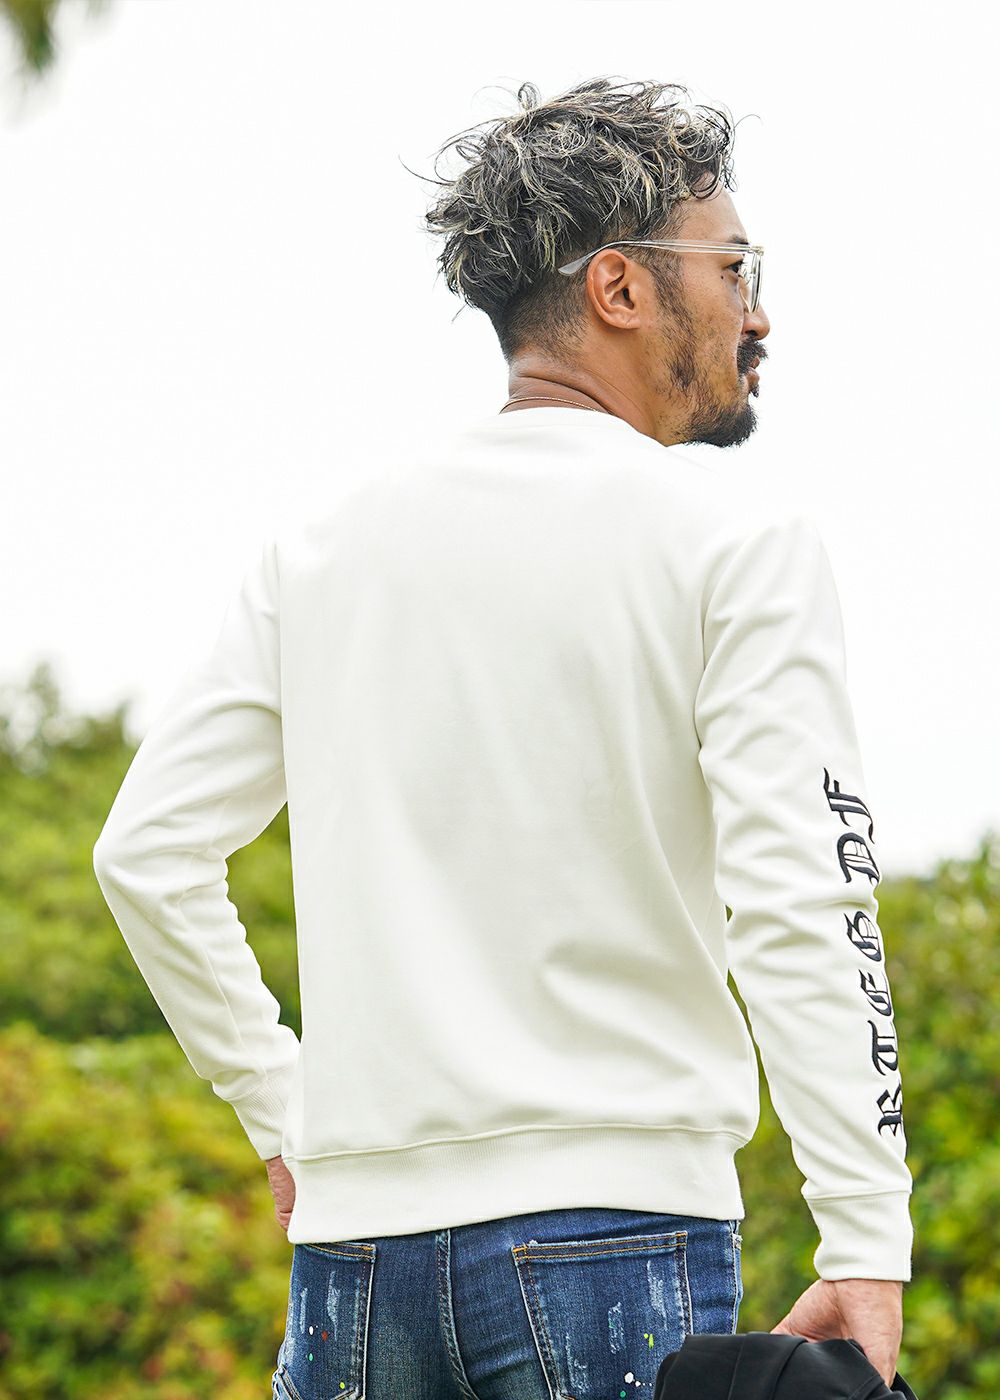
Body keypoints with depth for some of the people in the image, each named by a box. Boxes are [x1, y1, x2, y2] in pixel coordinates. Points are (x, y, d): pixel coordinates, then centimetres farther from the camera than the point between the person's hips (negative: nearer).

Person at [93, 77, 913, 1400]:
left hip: (357, 1239, 4)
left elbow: (148, 849, 10)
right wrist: (869, 1254, -12)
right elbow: (801, 905, -12)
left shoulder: (325, 548, 11)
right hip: (618, 1223, -4)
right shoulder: (734, 545, -3)